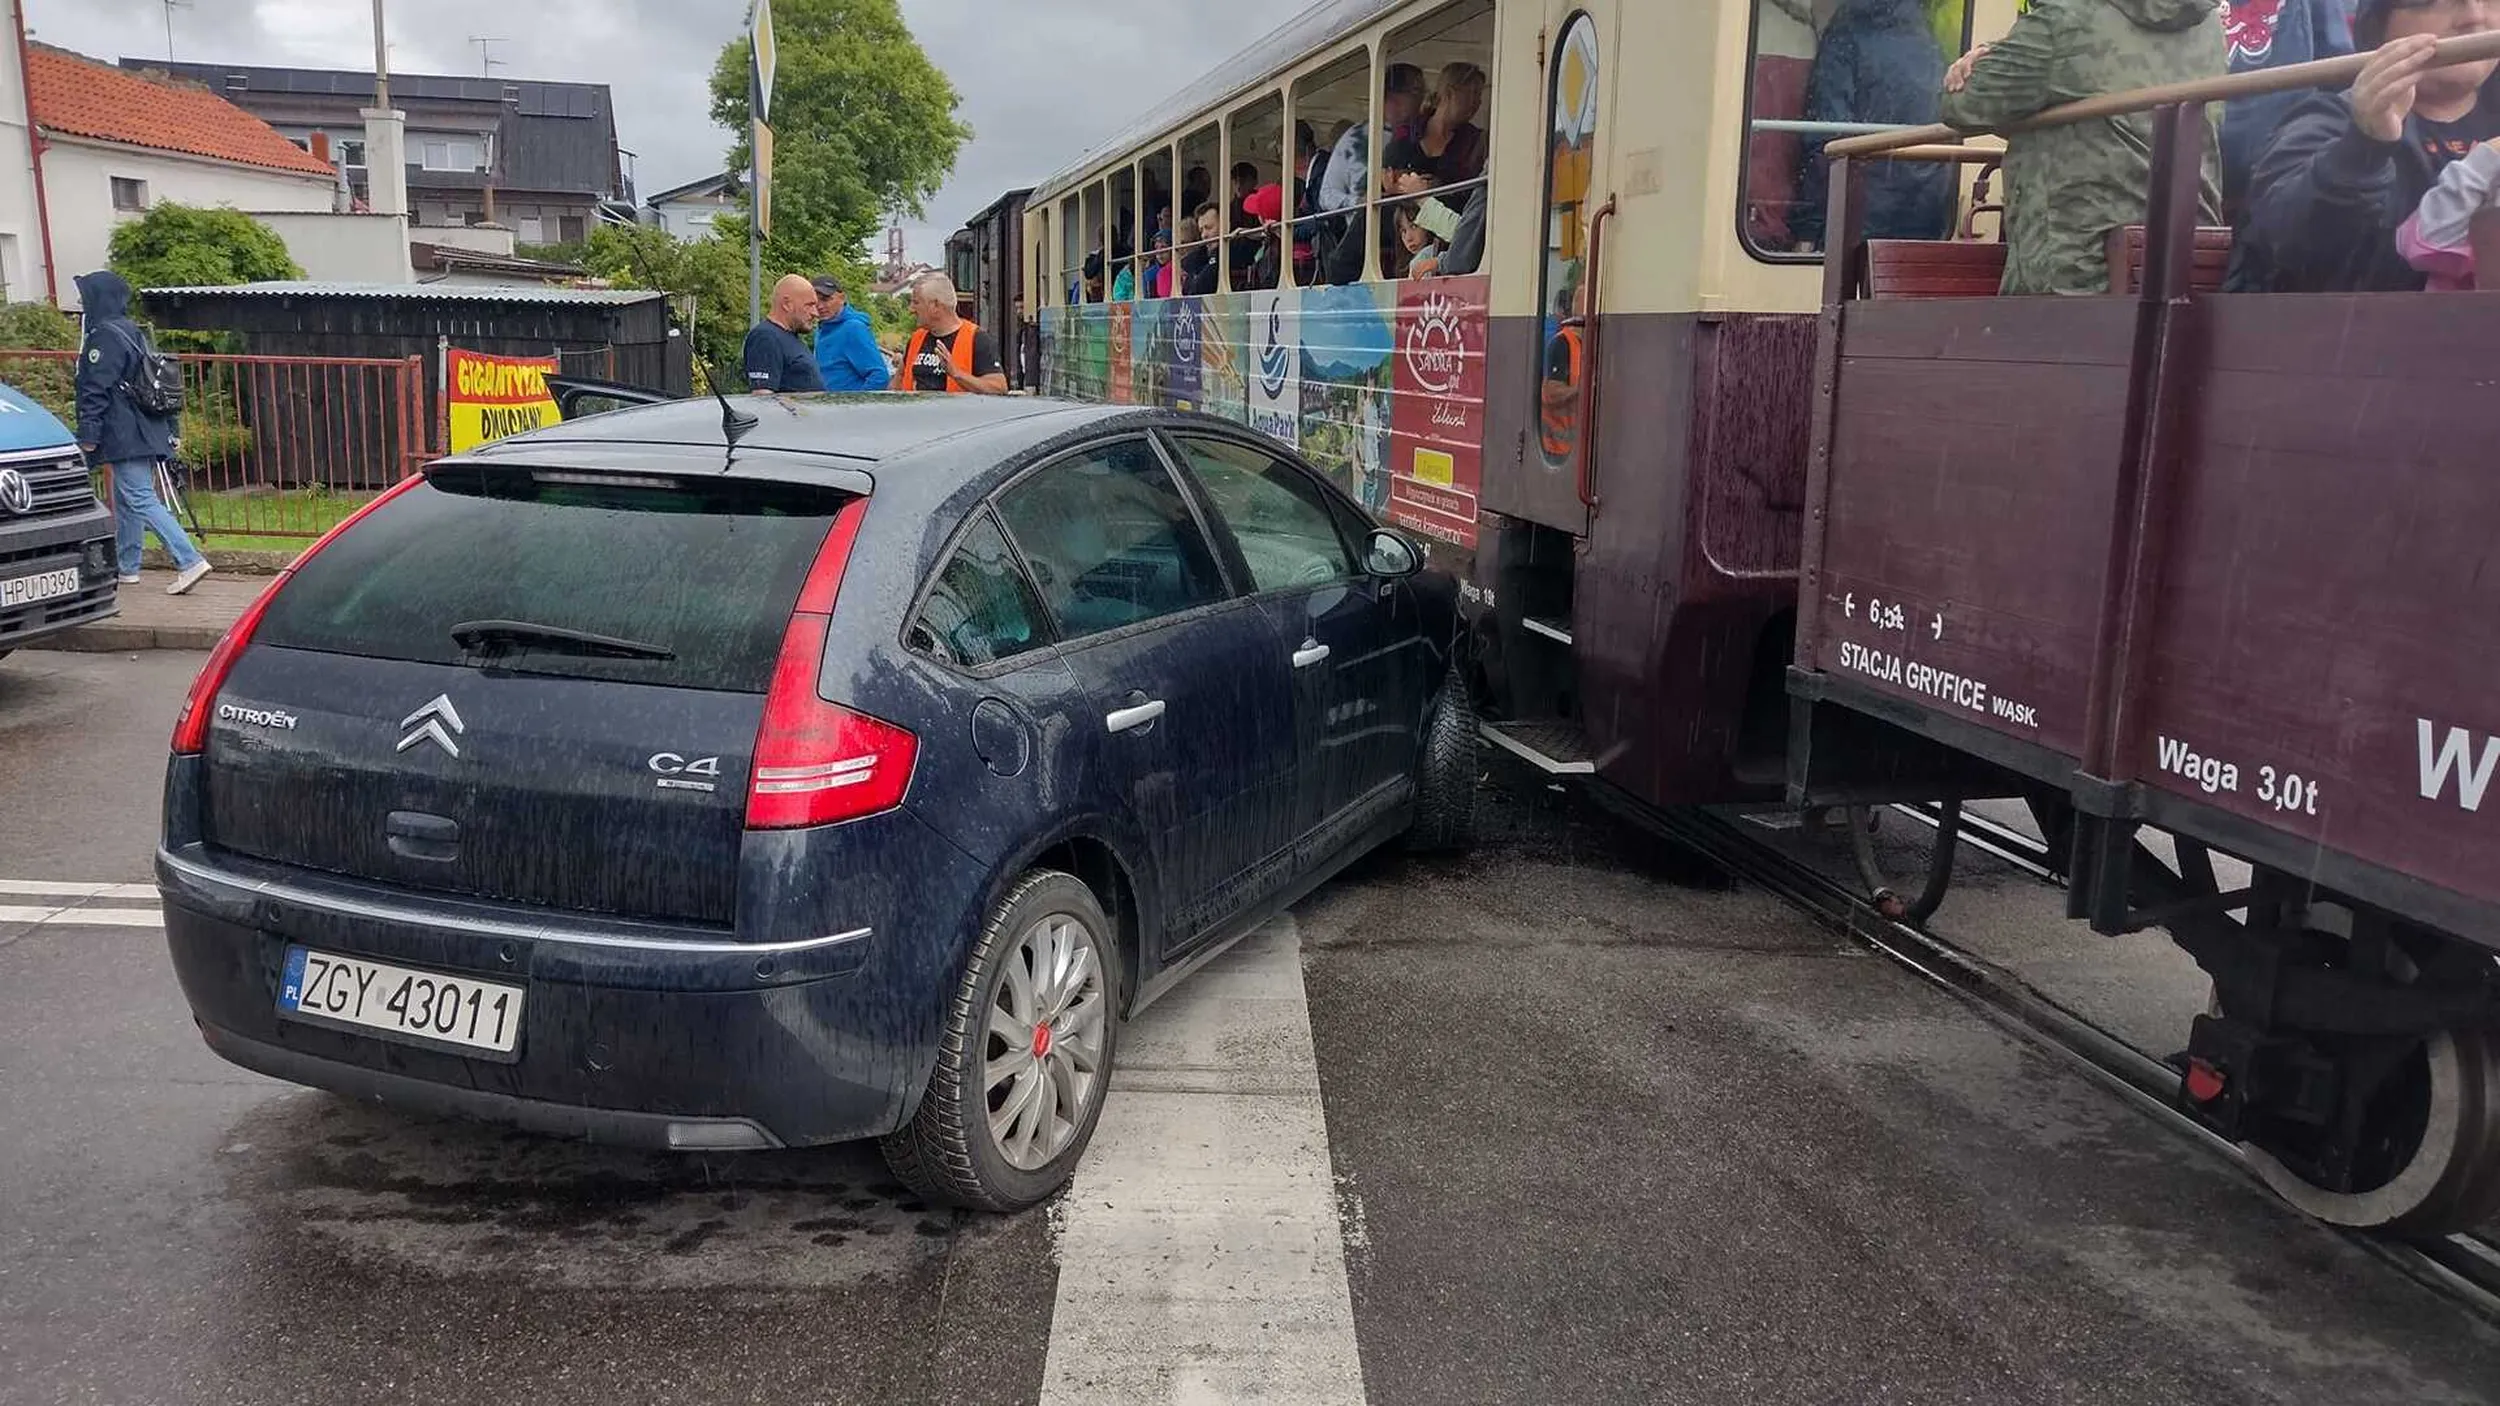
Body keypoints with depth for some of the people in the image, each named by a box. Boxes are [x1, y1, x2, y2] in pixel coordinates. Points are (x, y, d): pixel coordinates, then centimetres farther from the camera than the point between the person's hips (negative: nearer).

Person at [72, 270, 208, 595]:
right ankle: (127, 568, 23)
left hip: (124, 438, -10)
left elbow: (96, 391, -17)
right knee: (126, 499, 16)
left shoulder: (103, 337, -12)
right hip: (147, 433, 10)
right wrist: (170, 427, 22)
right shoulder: (134, 333, 16)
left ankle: (190, 561, -19)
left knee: (140, 500, -11)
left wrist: (88, 435, -15)